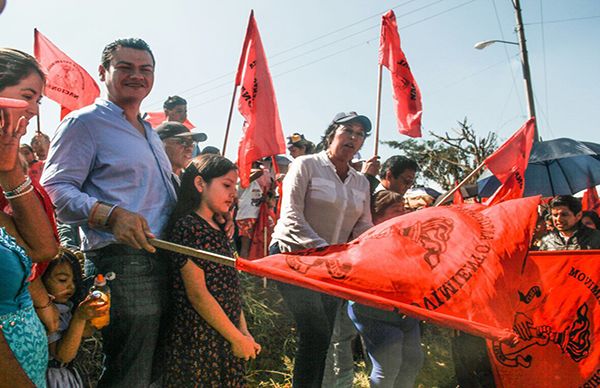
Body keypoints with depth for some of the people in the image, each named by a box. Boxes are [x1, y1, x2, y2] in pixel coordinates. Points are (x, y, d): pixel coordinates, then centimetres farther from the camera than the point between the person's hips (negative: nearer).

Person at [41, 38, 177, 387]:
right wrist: (109, 215, -28)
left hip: (164, 262, 9)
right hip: (123, 263, -9)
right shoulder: (85, 122, -3)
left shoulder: (150, 132, 24)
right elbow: (55, 188, -13)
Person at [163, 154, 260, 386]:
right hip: (199, 341, -8)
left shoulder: (218, 230, 12)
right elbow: (197, 293, -18)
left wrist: (244, 332, 4)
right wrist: (237, 339, -12)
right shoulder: (187, 226, -14)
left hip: (226, 340, 8)